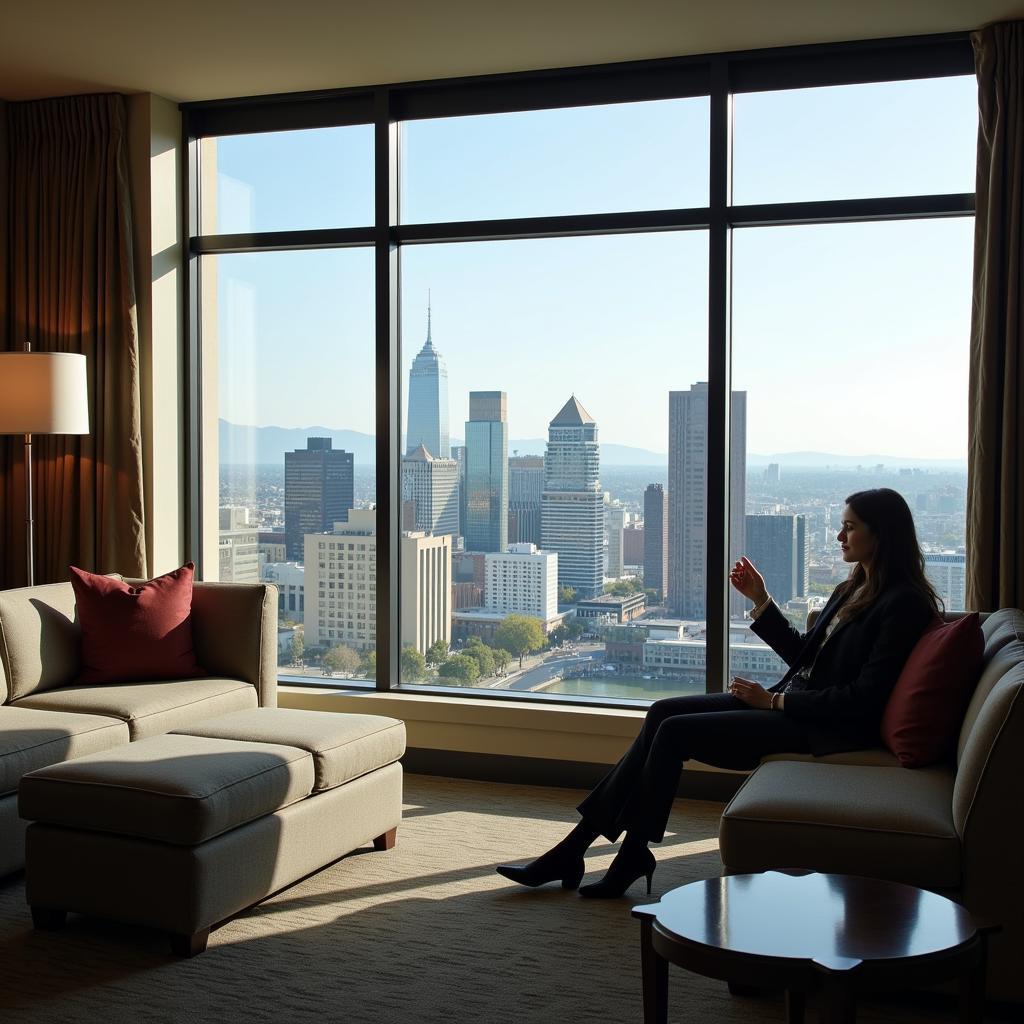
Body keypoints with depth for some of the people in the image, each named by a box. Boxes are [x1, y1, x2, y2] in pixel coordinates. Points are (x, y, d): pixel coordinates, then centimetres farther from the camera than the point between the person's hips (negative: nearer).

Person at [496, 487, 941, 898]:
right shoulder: (854, 589, 16)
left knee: (673, 731, -17)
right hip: (793, 704, 9)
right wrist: (760, 600, 13)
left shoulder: (904, 603, -13)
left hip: (827, 729, -9)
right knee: (663, 712, -5)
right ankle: (575, 847, -7)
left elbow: (864, 698, -20)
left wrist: (774, 700, -14)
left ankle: (632, 856, -3)